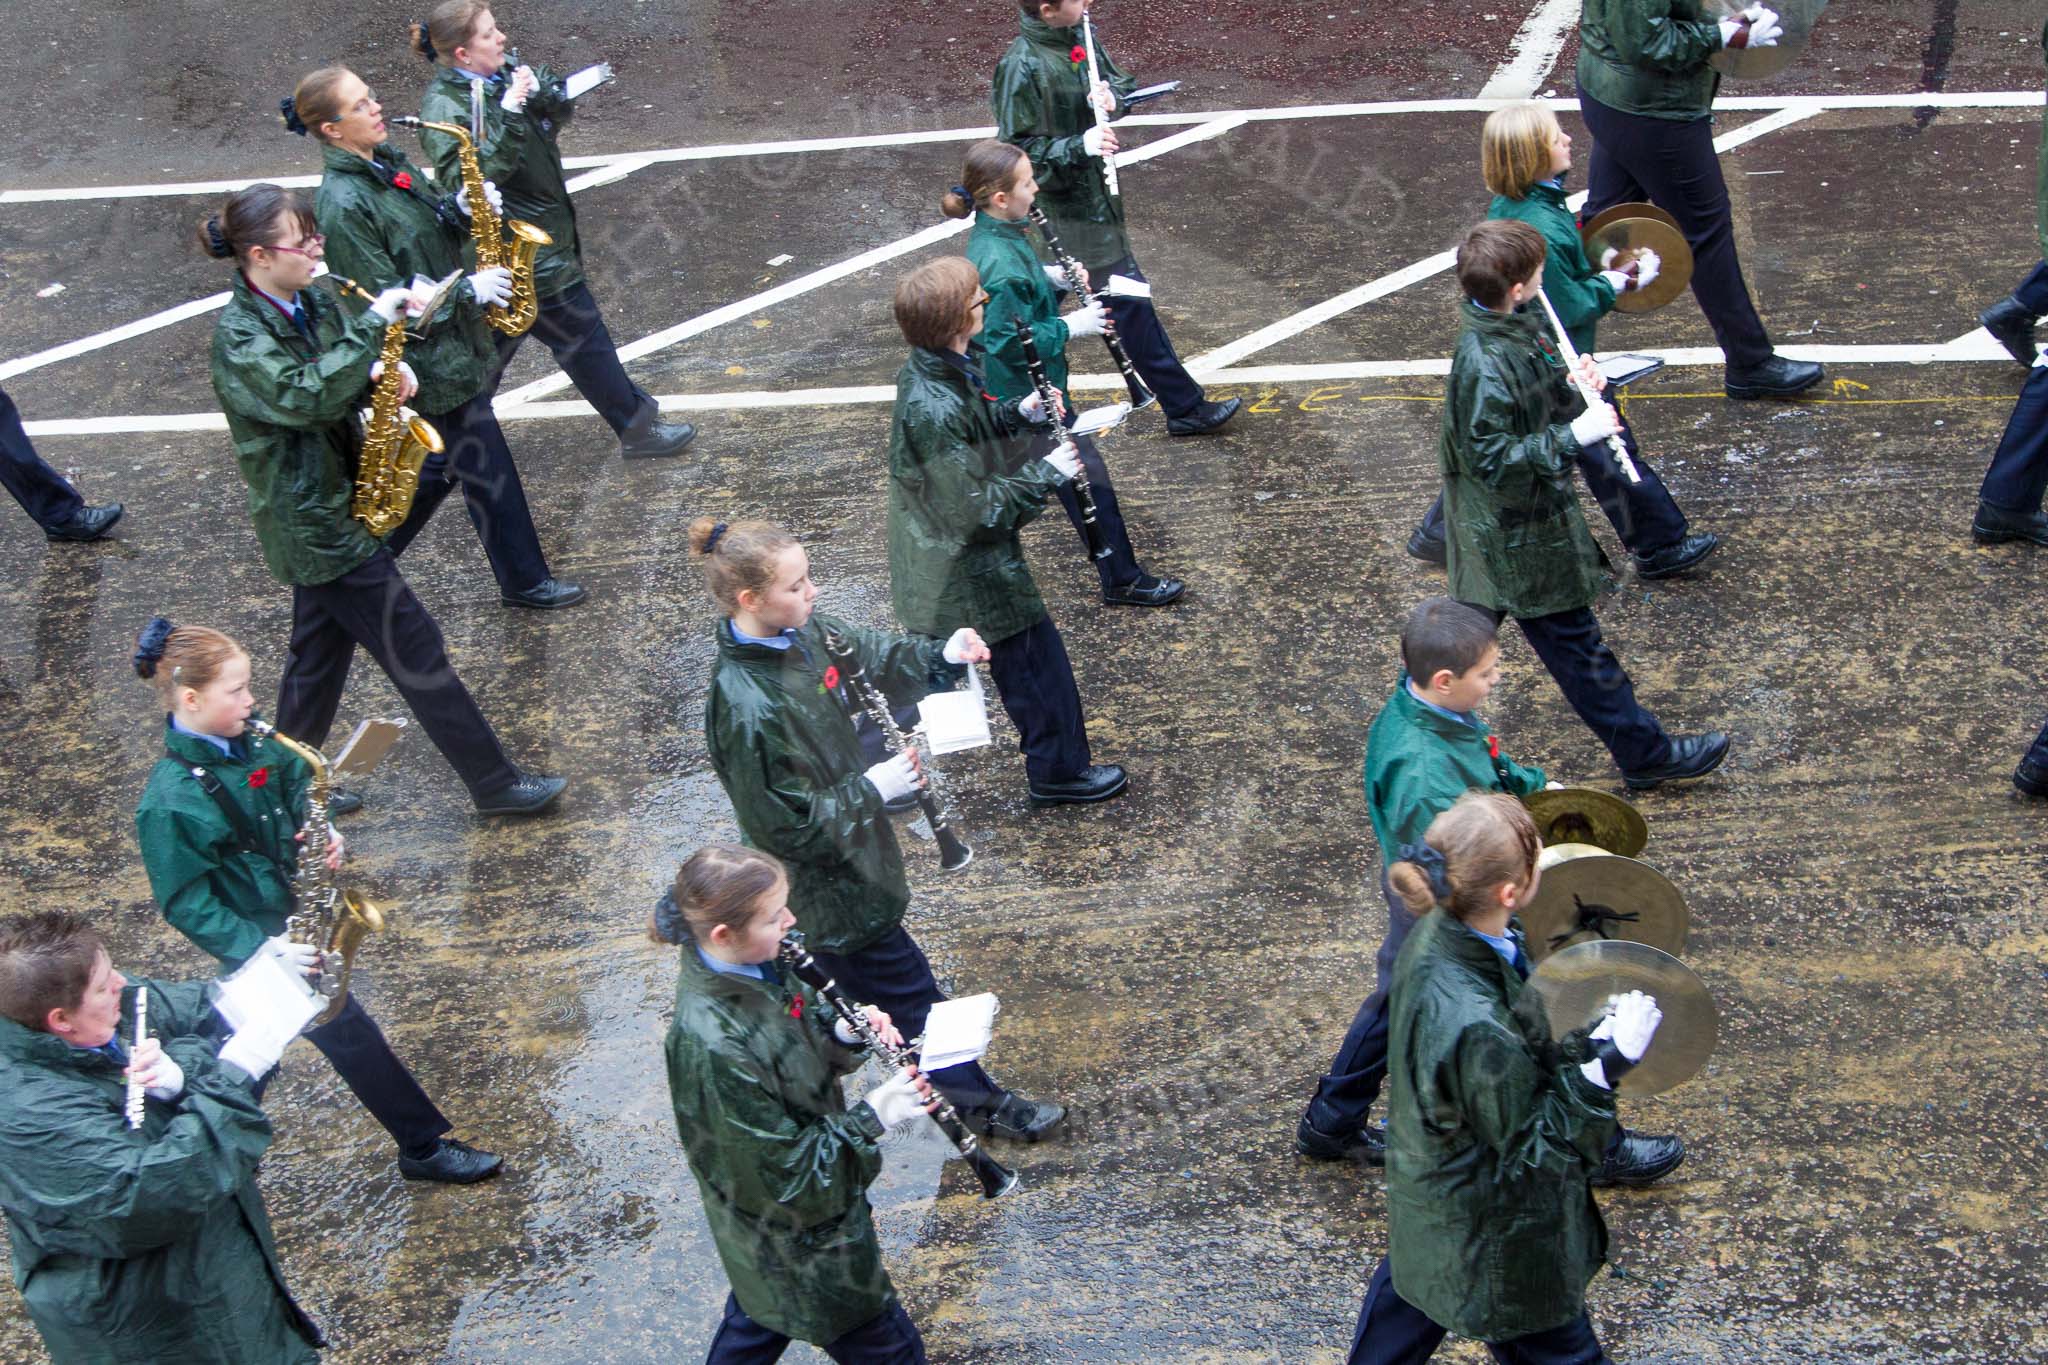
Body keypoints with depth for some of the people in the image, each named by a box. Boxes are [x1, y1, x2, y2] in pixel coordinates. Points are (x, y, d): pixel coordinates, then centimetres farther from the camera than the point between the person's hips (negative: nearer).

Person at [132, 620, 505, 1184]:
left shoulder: (250, 739, -6)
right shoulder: (170, 803, -28)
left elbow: (298, 784, 12)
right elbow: (187, 904, -21)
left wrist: (324, 834, -7)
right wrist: (260, 948, -25)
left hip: (294, 917, 7)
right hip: (262, 938, -7)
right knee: (351, 1033, 0)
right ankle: (426, 1148, 15)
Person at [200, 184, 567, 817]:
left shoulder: (309, 302, 3)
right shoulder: (240, 338, -22)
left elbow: (343, 370, 16)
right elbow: (307, 397, -38)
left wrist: (386, 369, -7)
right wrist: (373, 325, -38)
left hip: (334, 506, 9)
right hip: (316, 524, -9)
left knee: (319, 652, 20)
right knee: (416, 652, -2)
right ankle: (496, 784, 8)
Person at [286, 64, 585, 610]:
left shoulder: (386, 158, 3)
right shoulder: (343, 205, -25)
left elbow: (427, 223, 16)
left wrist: (461, 209, -7)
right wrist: (467, 289, -20)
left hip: (454, 336, 9)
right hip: (432, 359, -9)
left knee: (441, 462, 21)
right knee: (487, 471, 5)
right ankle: (524, 581, 22)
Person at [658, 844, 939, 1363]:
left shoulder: (752, 968, -14)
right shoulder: (712, 1045, -39)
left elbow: (800, 1030, 6)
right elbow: (779, 1168, -29)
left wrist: (844, 1030, -15)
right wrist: (871, 1117, -26)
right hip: (804, 1243, -8)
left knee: (758, 1319, 32)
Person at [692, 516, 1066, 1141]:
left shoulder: (801, 631, -11)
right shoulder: (748, 708, -36)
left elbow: (876, 656, 6)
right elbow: (783, 825, -29)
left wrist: (942, 656, -13)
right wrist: (873, 788, -25)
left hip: (845, 849, 8)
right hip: (825, 878, -8)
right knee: (907, 988, 11)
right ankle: (976, 1100, 32)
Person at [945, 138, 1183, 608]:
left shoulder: (995, 234, 0)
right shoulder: (1000, 262, -31)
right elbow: (1009, 340, -31)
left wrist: (1052, 278, 0)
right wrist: (1071, 326, -24)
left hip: (1018, 390, 10)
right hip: (1029, 391, -10)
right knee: (1085, 475, 0)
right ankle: (1122, 581, 11)